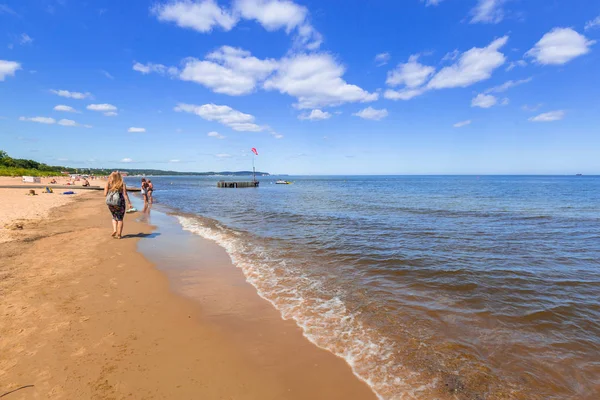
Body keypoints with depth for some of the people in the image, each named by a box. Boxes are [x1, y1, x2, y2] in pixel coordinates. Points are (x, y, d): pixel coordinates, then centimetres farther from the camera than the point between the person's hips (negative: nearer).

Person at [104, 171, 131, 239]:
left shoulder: (108, 183, -1)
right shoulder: (122, 184, -5)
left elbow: (105, 194, -3)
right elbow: (125, 195, -9)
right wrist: (129, 203, -5)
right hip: (120, 203, -2)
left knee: (114, 217, 25)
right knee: (120, 219, 10)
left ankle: (114, 230, 7)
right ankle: (119, 234, 11)